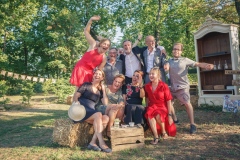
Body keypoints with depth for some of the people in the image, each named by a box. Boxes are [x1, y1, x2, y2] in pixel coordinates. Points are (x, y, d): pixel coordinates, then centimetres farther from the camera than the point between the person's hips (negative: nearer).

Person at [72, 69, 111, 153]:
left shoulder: (100, 90, 19)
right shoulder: (86, 85, 8)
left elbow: (105, 103, 7)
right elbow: (75, 96, 0)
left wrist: (103, 90, 10)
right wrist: (76, 102, -21)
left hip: (91, 111, 5)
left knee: (106, 118, -25)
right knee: (98, 115, -34)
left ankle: (93, 142, -28)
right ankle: (101, 143, -33)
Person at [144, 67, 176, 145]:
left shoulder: (164, 86, -8)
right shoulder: (147, 86, 4)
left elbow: (168, 101, -6)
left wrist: (169, 115, -7)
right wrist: (147, 108, 7)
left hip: (162, 107, -3)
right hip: (152, 106, 3)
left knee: (158, 115, -36)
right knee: (149, 114, -33)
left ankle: (164, 132, -5)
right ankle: (156, 137, -25)